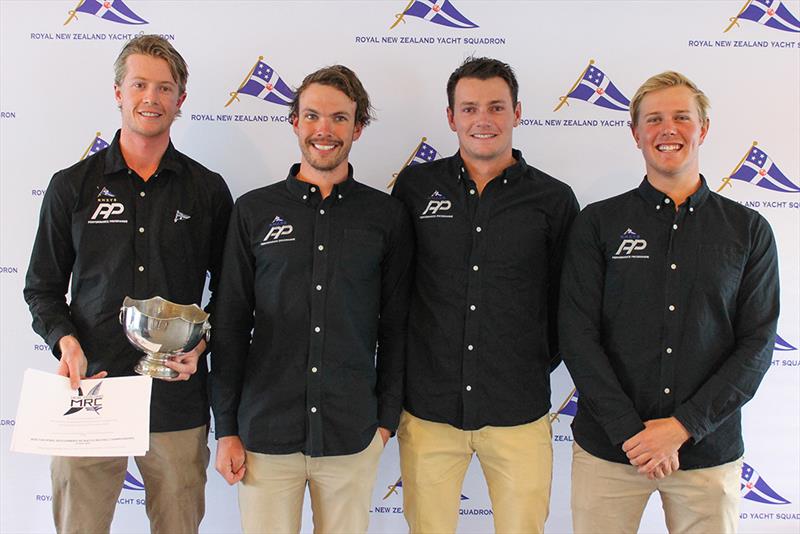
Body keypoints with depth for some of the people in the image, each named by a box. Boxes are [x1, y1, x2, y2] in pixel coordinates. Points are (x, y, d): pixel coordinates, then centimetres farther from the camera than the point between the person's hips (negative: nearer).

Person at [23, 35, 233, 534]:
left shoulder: (208, 189, 4)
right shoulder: (72, 186, 5)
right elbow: (42, 287, 9)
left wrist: (201, 343, -7)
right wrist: (66, 342, -9)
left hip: (178, 402, 0)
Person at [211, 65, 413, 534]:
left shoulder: (387, 216, 2)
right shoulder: (254, 211, 3)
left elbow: (396, 326, 6)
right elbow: (231, 326, 4)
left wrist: (387, 418, 3)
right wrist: (226, 428, 1)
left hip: (353, 437, 0)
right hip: (266, 433, 0)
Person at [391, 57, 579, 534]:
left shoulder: (554, 200, 1)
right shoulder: (415, 186, 3)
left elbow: (567, 302, 9)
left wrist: (538, 366, 7)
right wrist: (401, 366, 8)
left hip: (519, 413, 0)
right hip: (429, 409, 1)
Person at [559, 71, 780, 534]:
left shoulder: (749, 230, 3)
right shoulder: (599, 223, 1)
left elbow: (757, 345, -1)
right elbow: (578, 334, -5)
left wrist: (683, 426, -11)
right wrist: (631, 431, -12)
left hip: (710, 452, 1)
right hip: (608, 448, 0)